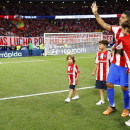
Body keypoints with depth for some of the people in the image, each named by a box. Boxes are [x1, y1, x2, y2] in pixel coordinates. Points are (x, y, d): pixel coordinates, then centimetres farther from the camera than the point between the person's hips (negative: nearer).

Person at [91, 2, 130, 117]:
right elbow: (104, 25, 12)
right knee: (109, 84, 7)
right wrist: (95, 13, 8)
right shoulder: (117, 29, 4)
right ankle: (112, 106, 26)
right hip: (115, 63, 6)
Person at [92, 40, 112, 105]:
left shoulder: (108, 53, -8)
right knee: (101, 87, 10)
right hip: (99, 75, 5)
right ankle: (102, 100, 21)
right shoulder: (98, 54, 8)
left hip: (106, 74, -5)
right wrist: (94, 72, 12)